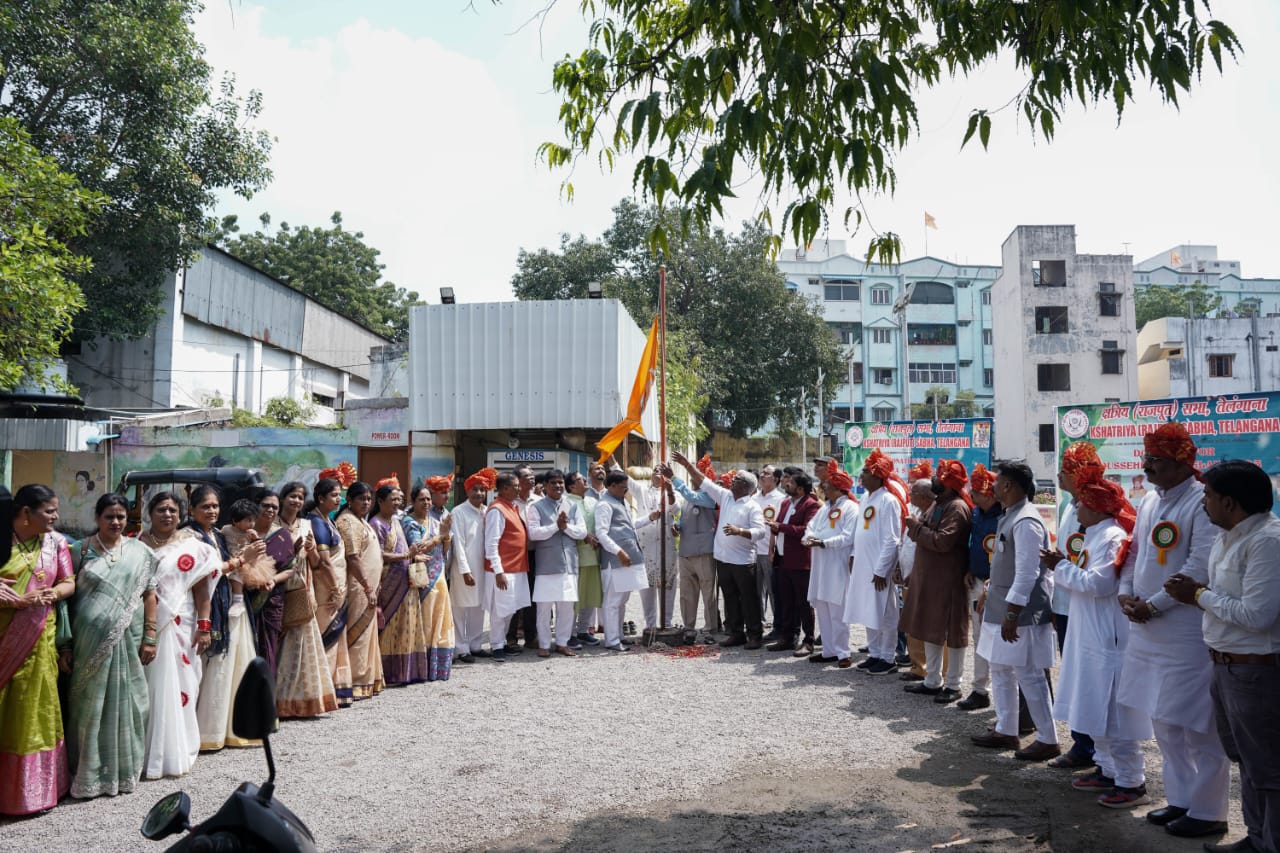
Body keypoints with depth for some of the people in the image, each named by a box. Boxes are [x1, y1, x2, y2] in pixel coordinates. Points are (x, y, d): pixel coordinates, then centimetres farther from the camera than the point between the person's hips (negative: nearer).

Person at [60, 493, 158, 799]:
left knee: (124, 703, 6)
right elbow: (67, 597, 1)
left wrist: (150, 637, 0)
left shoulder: (140, 552, 4)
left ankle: (124, 770, 18)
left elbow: (149, 596, 5)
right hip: (90, 641, -1)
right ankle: (87, 774, 15)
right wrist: (65, 644, -3)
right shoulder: (80, 550, 2)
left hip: (127, 640, 1)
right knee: (90, 706, 4)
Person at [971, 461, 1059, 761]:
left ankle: (1048, 739, 11)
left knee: (1029, 677, -1)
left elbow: (1027, 574, -24)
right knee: (1001, 671, 17)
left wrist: (1012, 614, -23)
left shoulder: (1025, 522, -21)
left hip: (1021, 615, -10)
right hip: (1001, 609, 10)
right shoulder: (1010, 516, 11)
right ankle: (1005, 730, 27)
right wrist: (991, 595, 20)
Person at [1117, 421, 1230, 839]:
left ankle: (1207, 812, 15)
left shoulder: (1202, 503, -14)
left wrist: (1154, 605, -18)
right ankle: (1181, 799, 29)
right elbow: (1136, 551, 18)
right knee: (1165, 722, 16)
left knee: (1199, 726, 2)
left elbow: (1200, 567, -20)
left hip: (1188, 633, -8)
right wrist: (1126, 592, 2)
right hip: (1148, 630, 8)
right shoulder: (1150, 501, 12)